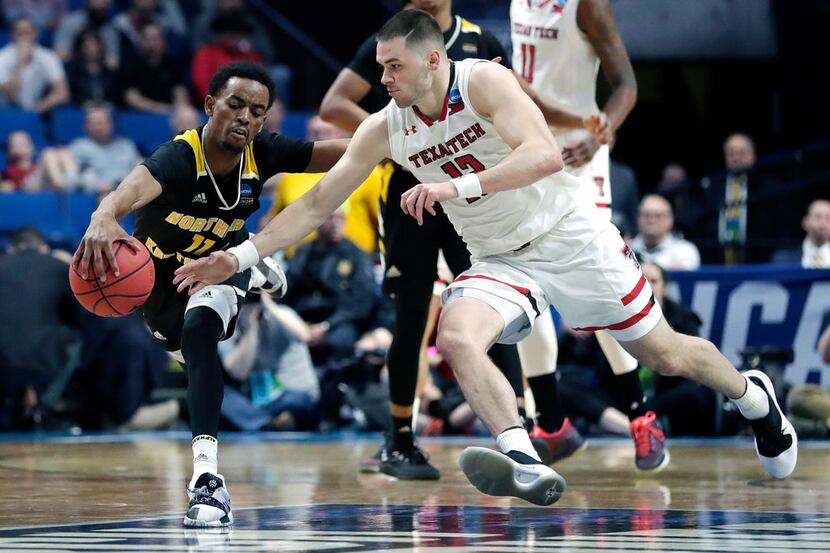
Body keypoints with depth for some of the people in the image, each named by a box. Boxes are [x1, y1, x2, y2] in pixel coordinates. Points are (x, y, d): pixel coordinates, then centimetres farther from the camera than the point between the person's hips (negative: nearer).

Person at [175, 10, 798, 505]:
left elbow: (545, 154, -34)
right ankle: (527, 466, -39)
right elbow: (317, 203, 0)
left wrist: (457, 187, -44)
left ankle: (753, 396, 37)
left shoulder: (484, 81, -21)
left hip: (570, 235, -4)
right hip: (501, 260, 4)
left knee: (665, 354, 6)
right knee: (456, 337, -28)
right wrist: (239, 257, -6)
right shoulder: (385, 130, -5)